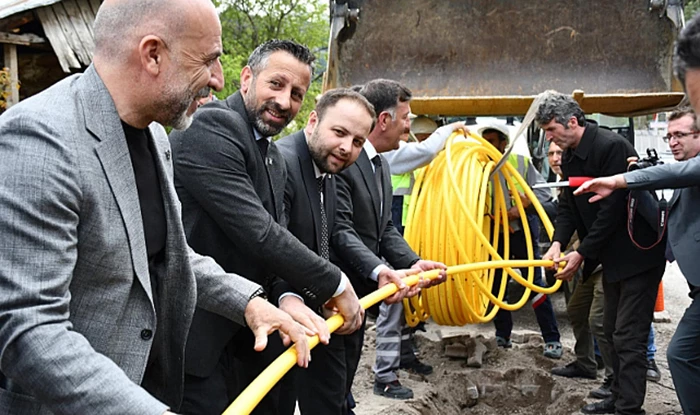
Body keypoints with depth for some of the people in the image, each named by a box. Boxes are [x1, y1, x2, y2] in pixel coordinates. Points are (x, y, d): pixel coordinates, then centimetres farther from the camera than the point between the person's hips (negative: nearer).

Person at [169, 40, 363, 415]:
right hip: (200, 337, -9)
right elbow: (256, 234, -24)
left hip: (244, 336, 9)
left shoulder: (274, 159, 13)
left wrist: (287, 296, -15)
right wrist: (336, 285, -14)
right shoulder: (210, 128, -17)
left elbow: (274, 238, 7)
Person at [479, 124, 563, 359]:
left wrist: (522, 209, -18)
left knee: (535, 283, -4)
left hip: (521, 231, -3)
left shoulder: (521, 163, -3)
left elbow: (543, 192, -5)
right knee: (496, 286, 11)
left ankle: (552, 340, 1)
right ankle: (502, 336, 25)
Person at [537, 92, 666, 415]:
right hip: (612, 256, 10)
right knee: (613, 330, 17)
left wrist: (582, 253, -21)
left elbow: (612, 208, -25)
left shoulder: (612, 146, -22)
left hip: (638, 254, -10)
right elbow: (567, 205, 6)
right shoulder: (570, 157, 6)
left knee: (627, 336, -8)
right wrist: (558, 242, -12)